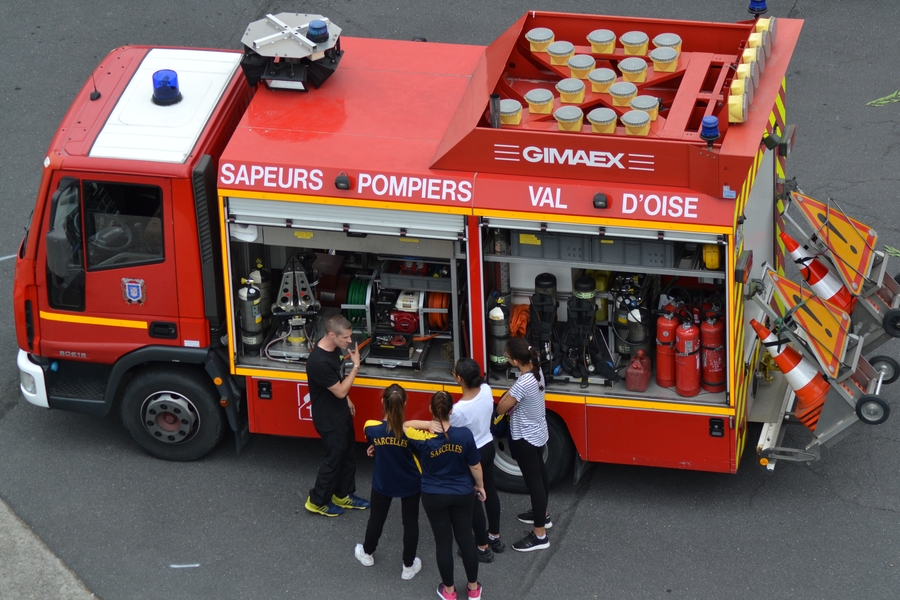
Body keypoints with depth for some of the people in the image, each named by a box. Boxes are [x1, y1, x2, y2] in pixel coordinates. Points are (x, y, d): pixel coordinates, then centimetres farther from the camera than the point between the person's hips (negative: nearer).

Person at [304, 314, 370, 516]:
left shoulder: (333, 348, -6)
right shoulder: (319, 362, -35)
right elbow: (340, 391, -26)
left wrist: (347, 401, 20)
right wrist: (356, 365, -24)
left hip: (341, 412, 9)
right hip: (329, 420, -9)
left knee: (349, 454, 22)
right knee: (334, 459, 7)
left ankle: (343, 495, 41)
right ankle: (317, 501, 27)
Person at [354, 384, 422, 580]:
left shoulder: (372, 428, -23)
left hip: (382, 483, 2)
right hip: (410, 485, -2)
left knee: (376, 518, 26)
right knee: (410, 522, 18)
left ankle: (367, 554, 49)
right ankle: (409, 566, 31)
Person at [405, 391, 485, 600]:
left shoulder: (423, 438, -22)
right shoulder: (464, 435, -20)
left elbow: (405, 425, -1)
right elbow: (475, 467, -7)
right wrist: (480, 486, 9)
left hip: (434, 497, -1)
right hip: (462, 495, 1)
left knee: (443, 541, 13)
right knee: (466, 539, 17)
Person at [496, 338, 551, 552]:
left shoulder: (523, 383, -34)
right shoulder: (535, 370, -6)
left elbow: (501, 409, -20)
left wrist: (505, 400, -2)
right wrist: (509, 396, -3)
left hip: (526, 438, -10)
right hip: (539, 433, 10)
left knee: (533, 480, 0)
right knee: (539, 473, 26)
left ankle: (539, 535, 9)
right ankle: (542, 514, 47)